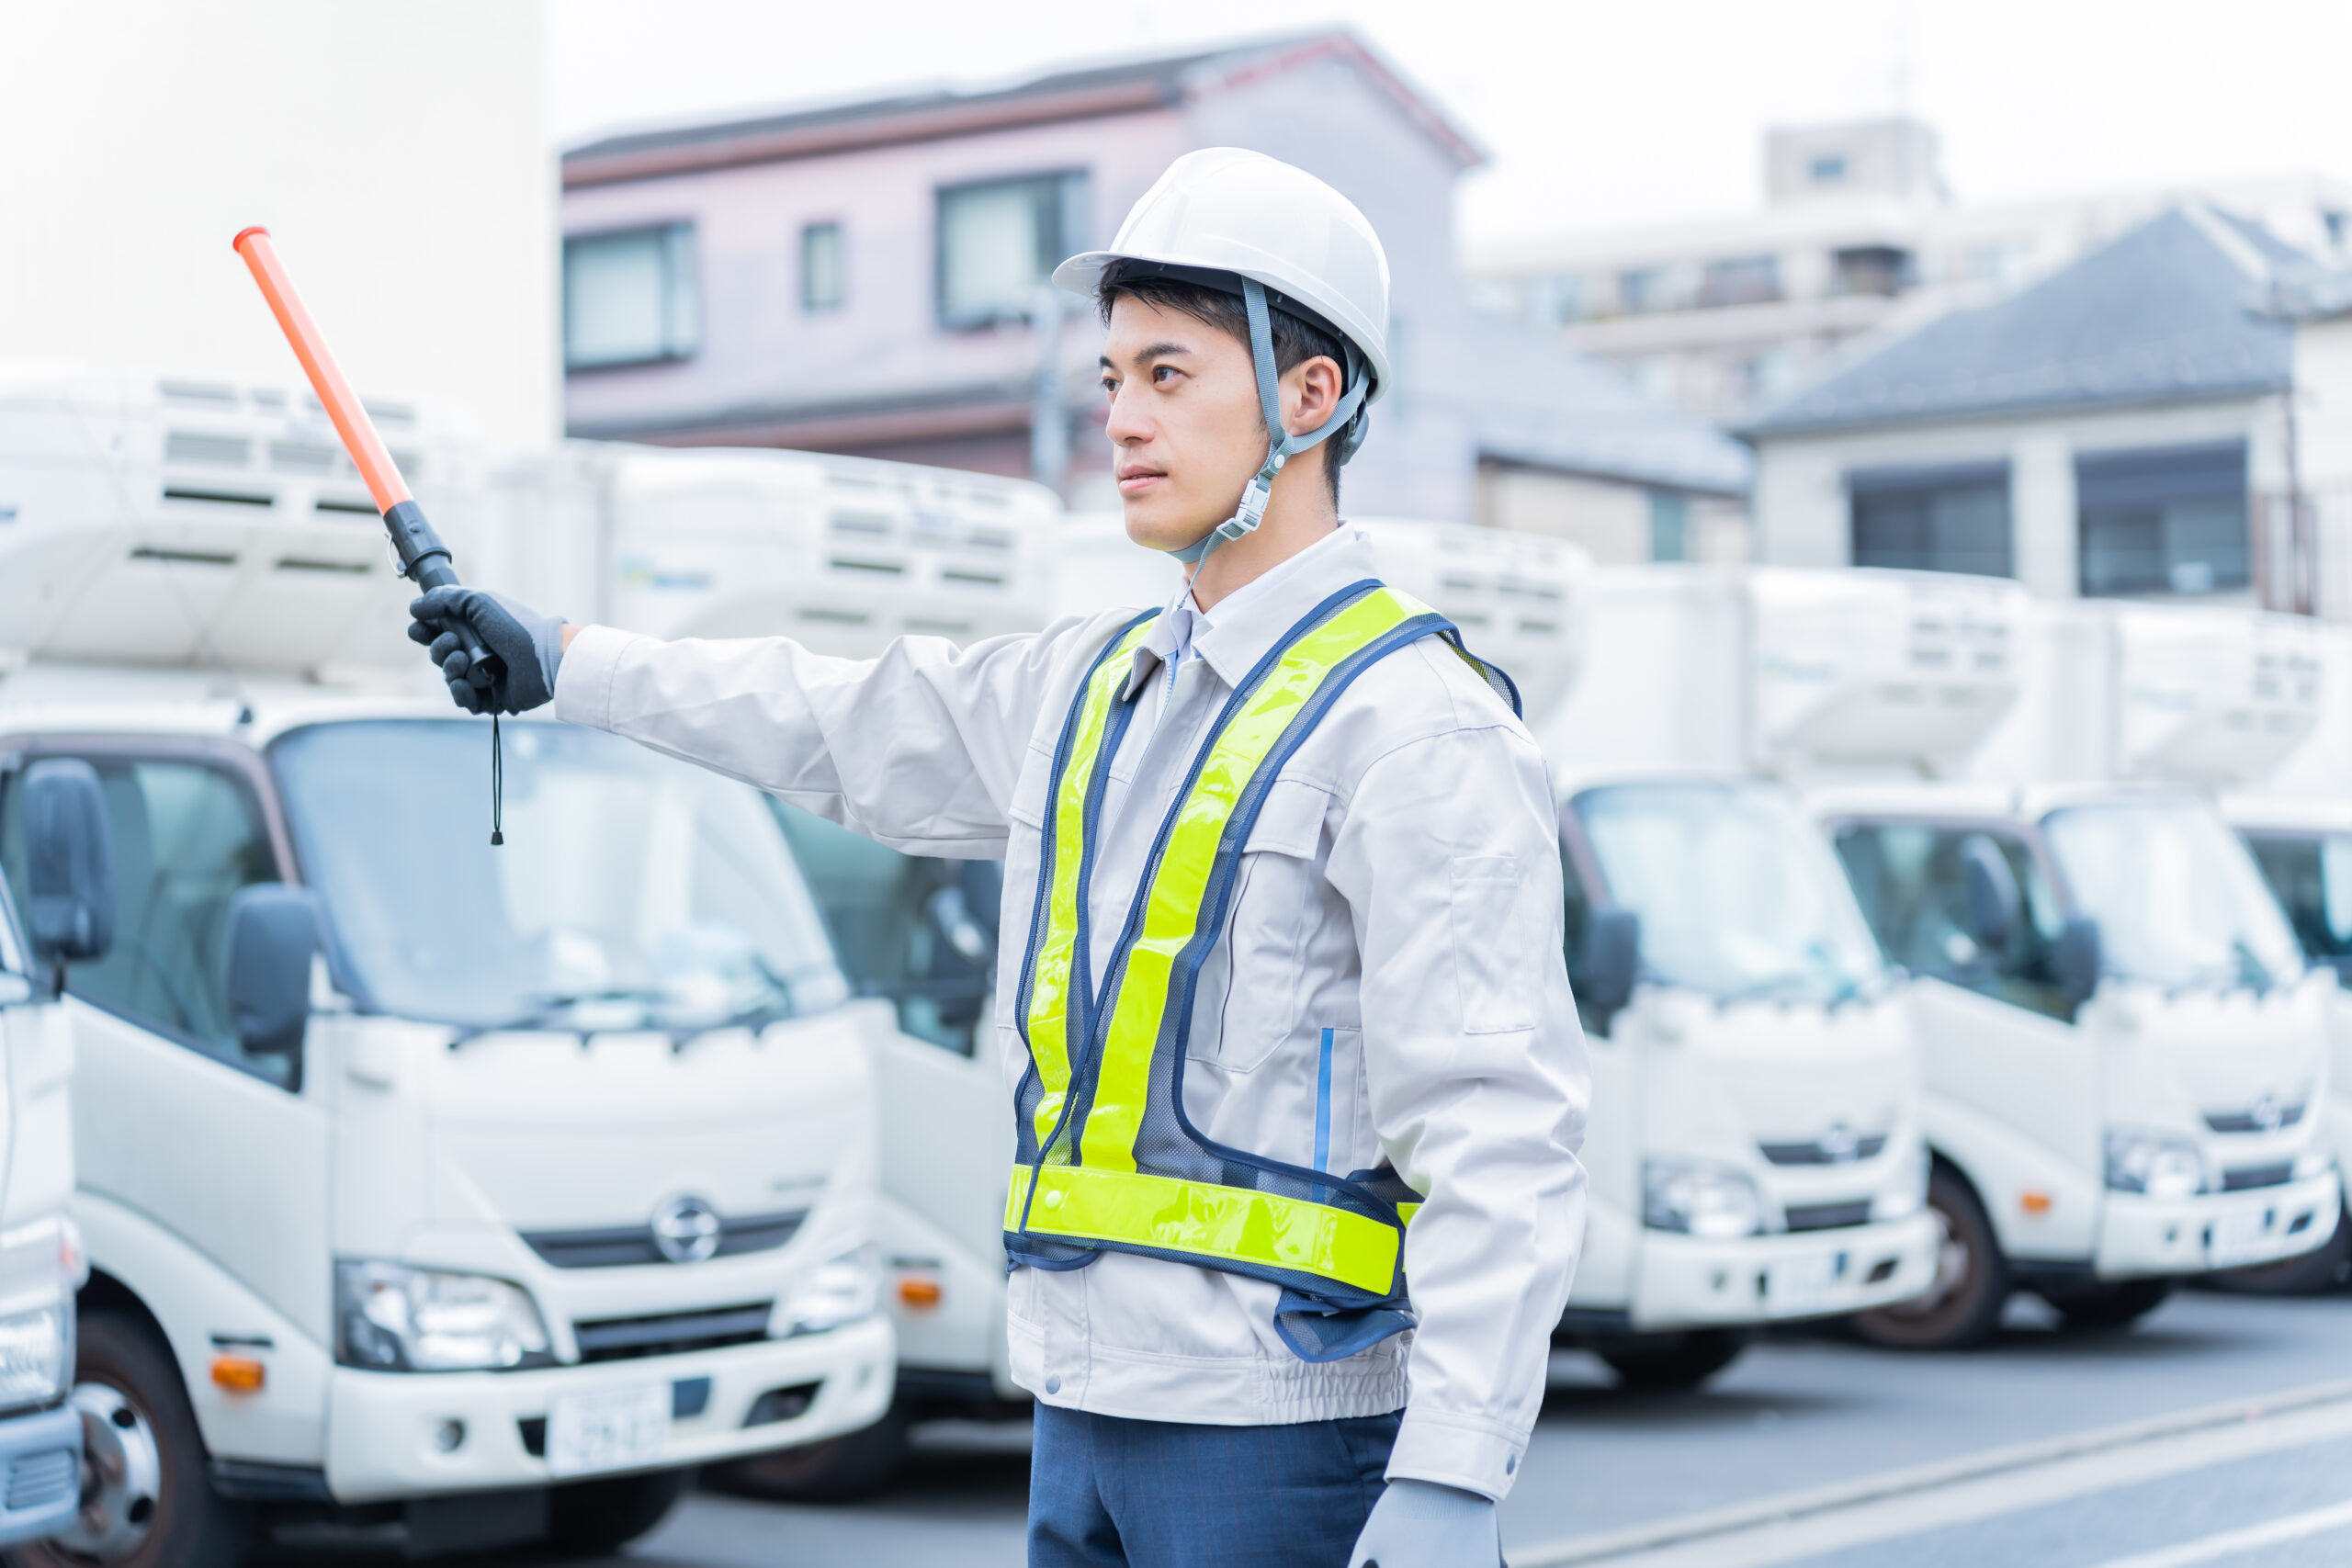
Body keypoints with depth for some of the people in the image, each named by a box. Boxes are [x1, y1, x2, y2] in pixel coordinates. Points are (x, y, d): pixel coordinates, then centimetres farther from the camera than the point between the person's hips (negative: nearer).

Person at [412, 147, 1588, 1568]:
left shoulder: (1418, 729, -12)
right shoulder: (1096, 686, 14)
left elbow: (1500, 1131, -19)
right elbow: (849, 731, 31)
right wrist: (565, 662, 36)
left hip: (1283, 1437, -8)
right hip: (1087, 1412, 8)